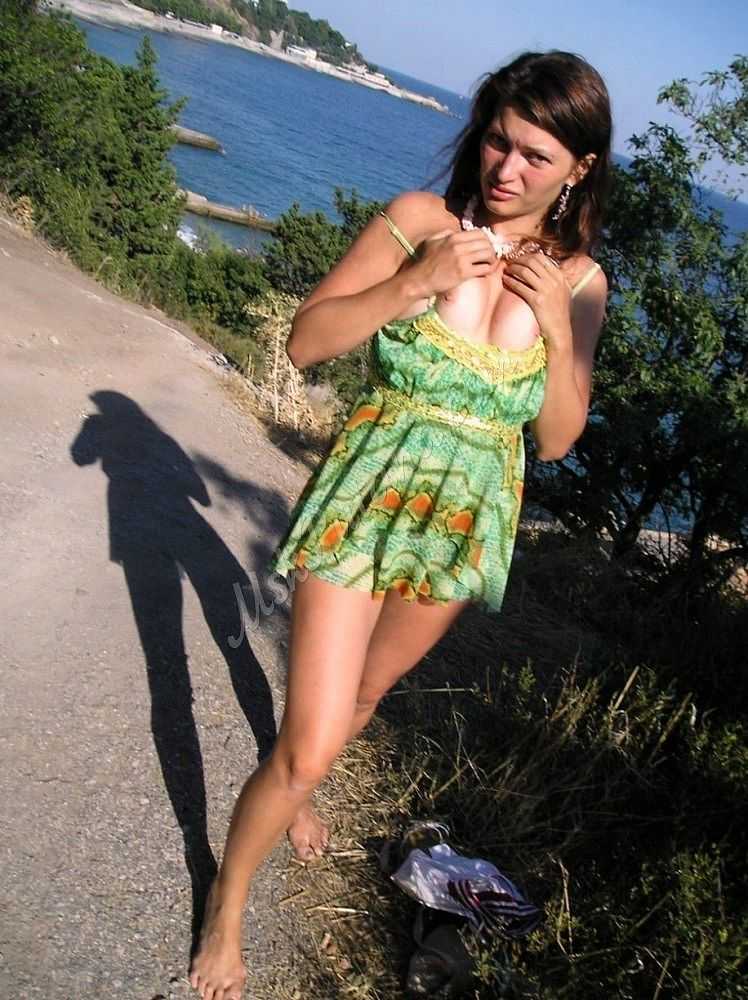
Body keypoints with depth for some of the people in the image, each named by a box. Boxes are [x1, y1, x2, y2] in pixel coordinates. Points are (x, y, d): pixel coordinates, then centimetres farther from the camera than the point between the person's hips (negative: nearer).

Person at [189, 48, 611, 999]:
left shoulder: (577, 279, -3)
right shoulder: (421, 219, -12)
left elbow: (557, 440, -2)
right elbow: (305, 340, -11)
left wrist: (559, 328, -17)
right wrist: (416, 281, -24)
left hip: (467, 523, 4)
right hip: (367, 500, -3)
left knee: (365, 691, 26)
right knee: (308, 748, -4)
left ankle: (294, 786, 59)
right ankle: (225, 909, 25)